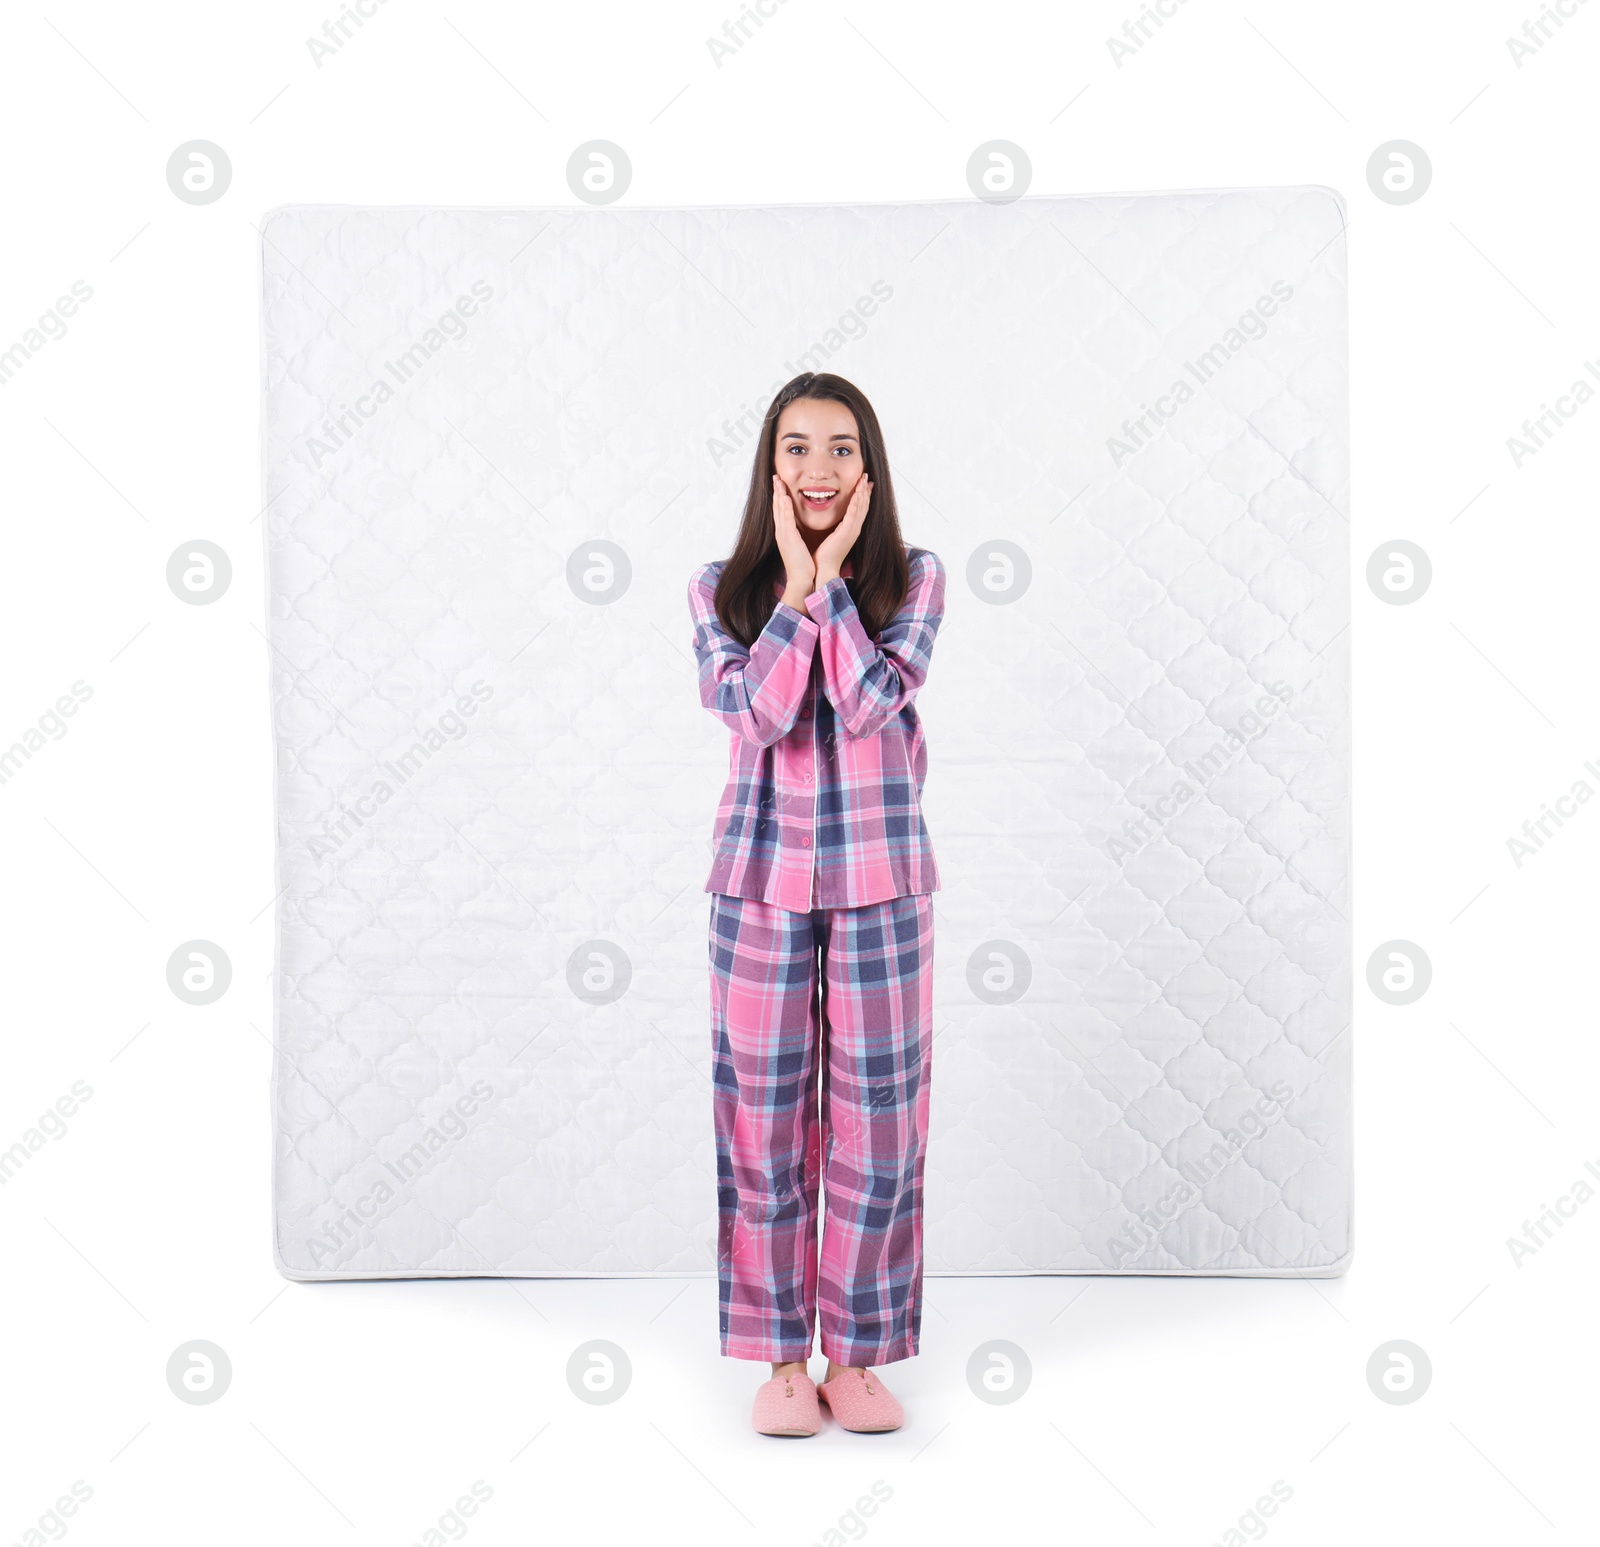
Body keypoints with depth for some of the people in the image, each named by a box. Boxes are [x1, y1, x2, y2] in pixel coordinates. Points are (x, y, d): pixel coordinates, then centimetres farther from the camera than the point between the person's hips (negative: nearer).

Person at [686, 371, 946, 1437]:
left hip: (881, 877, 0)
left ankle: (856, 1355, 21)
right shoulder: (722, 586, 4)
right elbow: (754, 709, -12)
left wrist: (830, 577, -10)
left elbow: (870, 702, -14)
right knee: (764, 1119, 6)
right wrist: (796, 582, -10)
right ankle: (783, 1356, 21)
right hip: (762, 875, 1)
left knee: (877, 1119, 5)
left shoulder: (914, 577, 2)